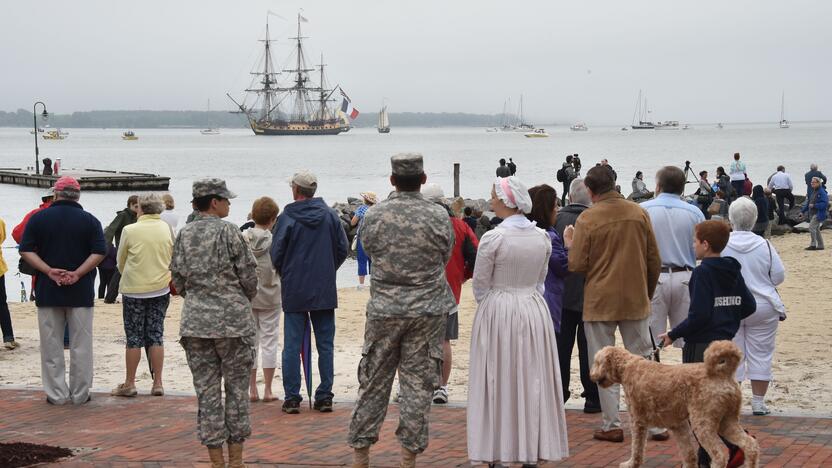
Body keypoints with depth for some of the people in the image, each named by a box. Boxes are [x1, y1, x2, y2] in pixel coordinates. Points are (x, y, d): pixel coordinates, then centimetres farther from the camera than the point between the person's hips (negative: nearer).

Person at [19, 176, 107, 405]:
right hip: (81, 292, 0)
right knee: (80, 345, 7)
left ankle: (57, 394, 9)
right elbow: (99, 252, -9)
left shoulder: (38, 218, 2)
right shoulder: (89, 220, -1)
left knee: (51, 345, 7)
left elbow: (26, 250, -4)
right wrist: (77, 273, -11)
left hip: (47, 291, 1)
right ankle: (80, 394, 11)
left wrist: (49, 271, -9)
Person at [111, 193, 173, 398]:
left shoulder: (130, 230, -10)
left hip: (134, 290, -3)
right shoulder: (166, 228, 0)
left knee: (134, 337, 4)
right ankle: (157, 383, 8)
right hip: (160, 289, 3)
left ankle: (129, 383, 9)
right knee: (156, 335, 8)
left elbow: (120, 261, 3)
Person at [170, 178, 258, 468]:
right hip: (232, 321, -4)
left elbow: (178, 280, 9)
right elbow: (249, 276, -6)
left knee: (206, 390, 6)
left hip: (195, 322, 4)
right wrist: (245, 300, 14)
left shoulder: (183, 235, 5)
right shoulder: (228, 232, -9)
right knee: (236, 388, 6)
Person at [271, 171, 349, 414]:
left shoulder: (287, 218, -8)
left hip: (294, 290, -3)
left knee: (292, 346, 3)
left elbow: (276, 254, -6)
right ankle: (324, 397, 9)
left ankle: (292, 398, 3)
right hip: (325, 290, 3)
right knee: (325, 344, 8)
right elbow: (343, 248, 4)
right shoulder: (330, 215, 1)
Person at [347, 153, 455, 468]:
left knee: (374, 381, 10)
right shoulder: (438, 216, -7)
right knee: (418, 381, 6)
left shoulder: (374, 216, -6)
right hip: (428, 309, -1)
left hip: (384, 309, 1)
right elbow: (445, 256, 6)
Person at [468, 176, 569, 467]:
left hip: (498, 313, -4)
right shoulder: (543, 238, 1)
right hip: (535, 312, 4)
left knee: (499, 382, 3)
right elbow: (540, 281, 8)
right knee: (532, 382, 10)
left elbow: (480, 285, -6)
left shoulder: (493, 238, -14)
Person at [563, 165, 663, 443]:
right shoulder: (639, 213, 0)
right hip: (636, 301, 3)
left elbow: (577, 265, -12)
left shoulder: (587, 219, -11)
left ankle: (612, 426, 7)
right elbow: (654, 261, 5)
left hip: (600, 302, -3)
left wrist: (570, 243, 8)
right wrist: (648, 293, 18)